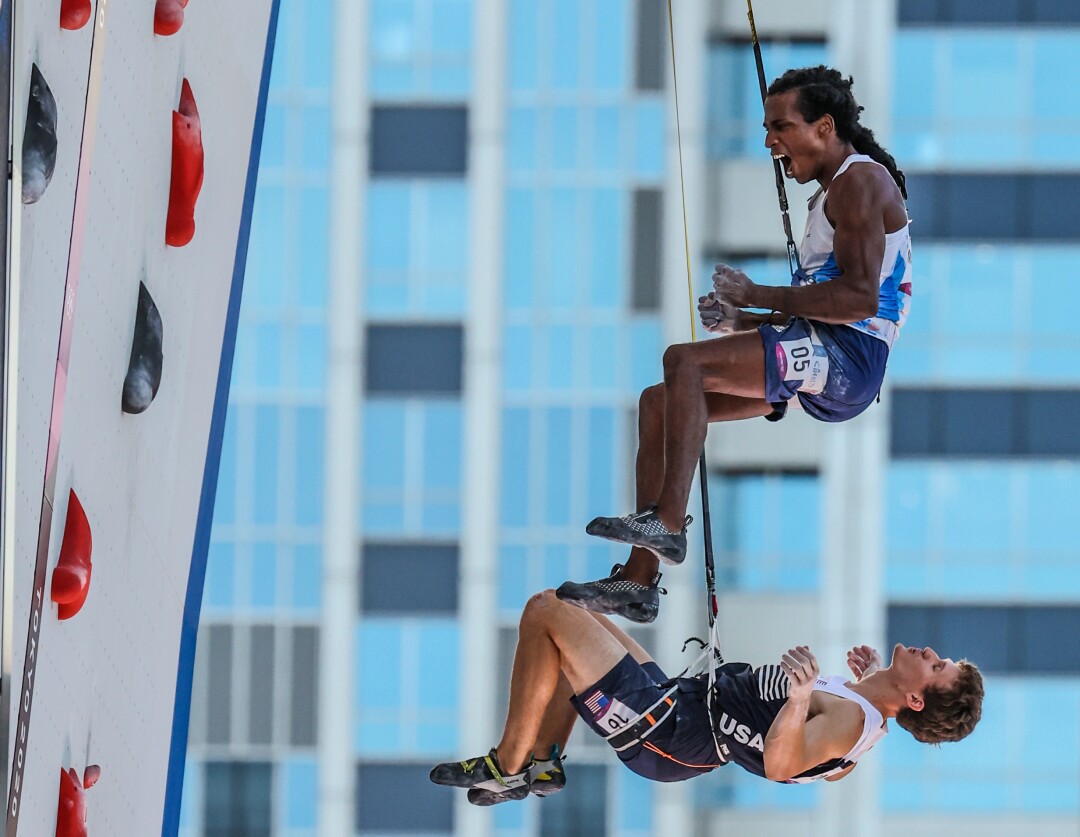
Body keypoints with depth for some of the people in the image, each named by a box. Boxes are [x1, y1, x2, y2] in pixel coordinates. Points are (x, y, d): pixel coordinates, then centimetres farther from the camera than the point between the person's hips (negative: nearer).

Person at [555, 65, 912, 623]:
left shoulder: (861, 181, -7)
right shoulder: (834, 192, 26)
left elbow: (858, 298, -19)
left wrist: (757, 296, -13)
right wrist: (747, 322, 11)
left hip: (849, 357, -11)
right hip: (824, 360, 11)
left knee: (685, 361, -22)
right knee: (658, 404, 6)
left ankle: (667, 523, -25)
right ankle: (639, 582, 0)